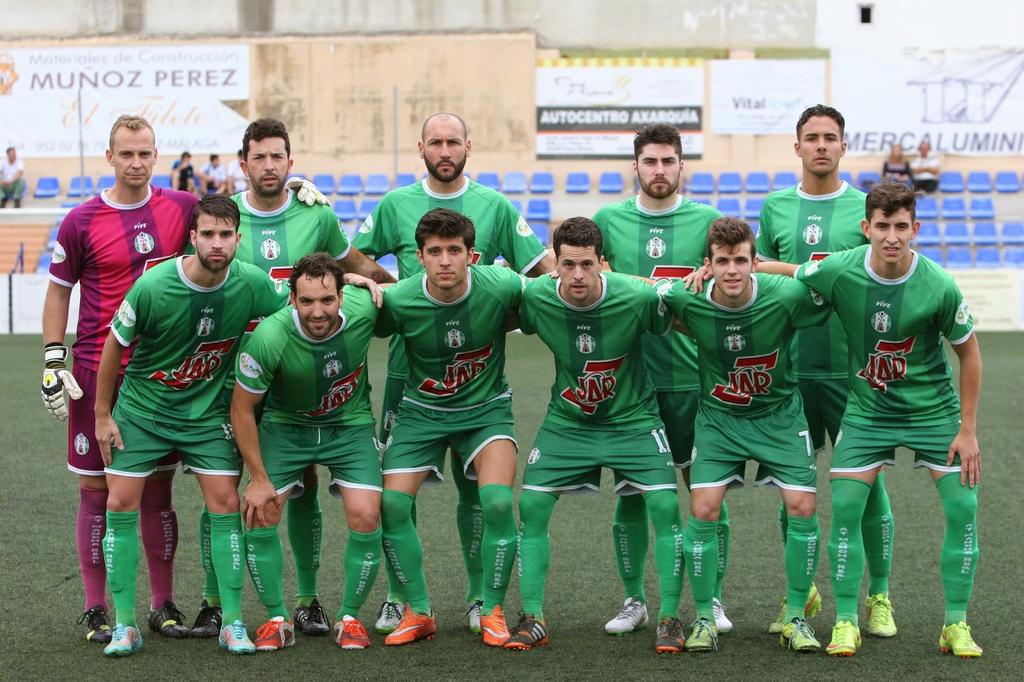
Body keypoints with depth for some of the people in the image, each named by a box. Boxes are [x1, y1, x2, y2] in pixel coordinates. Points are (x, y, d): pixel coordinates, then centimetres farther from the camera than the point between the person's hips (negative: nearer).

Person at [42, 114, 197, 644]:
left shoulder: (181, 208, 4)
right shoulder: (82, 222, -4)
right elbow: (58, 292, 3)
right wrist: (53, 361, -4)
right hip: (97, 374, -2)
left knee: (158, 490, 8)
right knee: (97, 491, 2)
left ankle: (163, 604, 16)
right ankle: (95, 610, 10)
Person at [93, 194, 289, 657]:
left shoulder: (253, 284, -15)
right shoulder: (152, 287, -23)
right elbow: (114, 346, -8)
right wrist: (103, 414, -3)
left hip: (207, 412, 2)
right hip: (141, 410, -1)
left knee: (226, 506, -4)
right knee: (120, 505, -5)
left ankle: (233, 624, 5)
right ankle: (125, 626, 5)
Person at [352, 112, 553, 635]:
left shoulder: (495, 207, 3)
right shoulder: (395, 205, 5)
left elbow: (545, 270, 6)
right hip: (409, 363, 0)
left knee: (474, 485, 3)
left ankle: (479, 597, 14)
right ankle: (398, 597, 9)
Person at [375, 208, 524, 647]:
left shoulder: (500, 286, -21)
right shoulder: (398, 300, -20)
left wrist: (494, 326, -9)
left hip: (486, 408, -1)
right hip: (422, 411, 1)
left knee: (497, 502, -21)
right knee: (391, 504, -11)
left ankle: (492, 611, 0)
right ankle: (418, 612, 7)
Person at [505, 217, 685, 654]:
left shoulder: (638, 297, -23)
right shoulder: (535, 298, -17)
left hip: (633, 418, -2)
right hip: (566, 420, 2)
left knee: (664, 505, -13)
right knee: (531, 504, -7)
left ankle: (669, 619, 1)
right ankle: (533, 618, 5)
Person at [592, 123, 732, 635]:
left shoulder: (707, 220, 3)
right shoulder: (608, 220, 6)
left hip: (691, 378, -1)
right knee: (631, 490, 5)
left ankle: (713, 599, 13)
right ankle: (633, 599, 17)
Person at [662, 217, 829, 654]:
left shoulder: (787, 296, -24)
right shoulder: (686, 300, -20)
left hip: (778, 414, 0)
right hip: (718, 417, 0)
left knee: (802, 508, -9)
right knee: (703, 510, -11)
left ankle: (795, 619, 8)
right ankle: (704, 619, 6)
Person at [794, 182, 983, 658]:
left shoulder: (939, 287, -20)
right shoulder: (838, 272, -18)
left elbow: (968, 351, -6)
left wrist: (968, 430, -5)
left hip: (933, 409, -1)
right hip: (867, 409, 1)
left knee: (962, 507, -8)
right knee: (845, 507, -10)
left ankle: (956, 625, 6)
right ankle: (846, 623, 4)